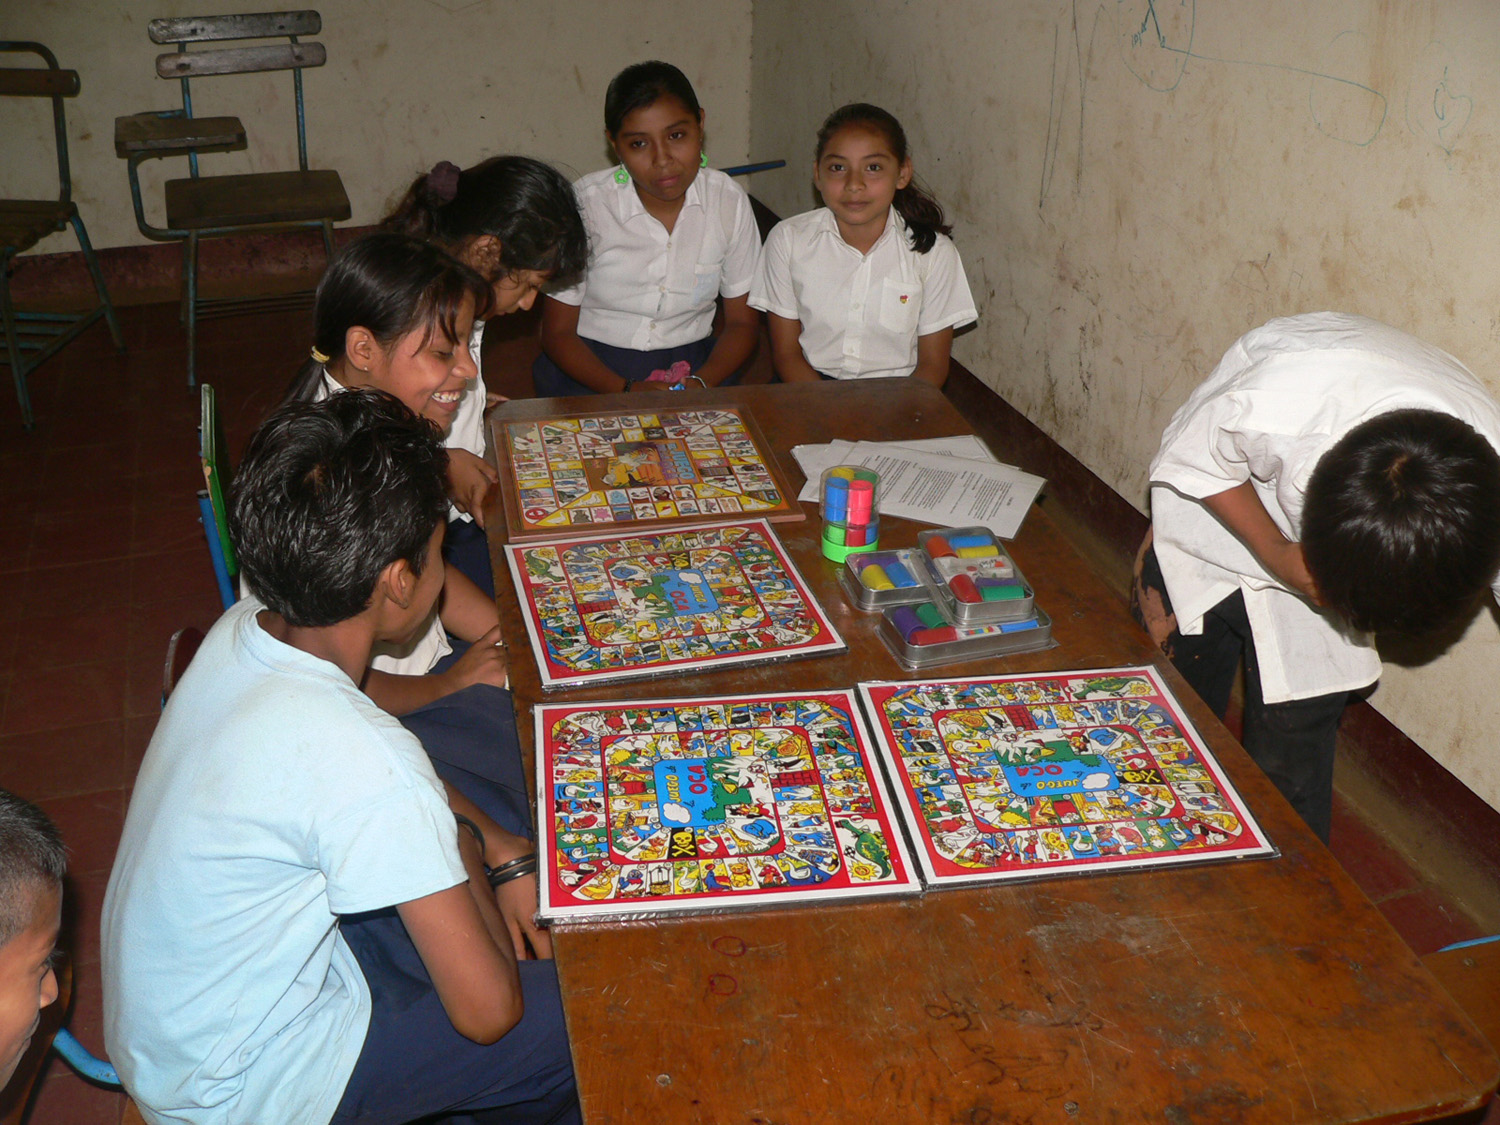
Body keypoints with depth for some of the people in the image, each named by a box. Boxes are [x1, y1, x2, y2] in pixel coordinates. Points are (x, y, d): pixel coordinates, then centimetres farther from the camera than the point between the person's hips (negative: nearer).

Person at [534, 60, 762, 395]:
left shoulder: (729, 202, -2)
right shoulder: (585, 205, -10)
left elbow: (742, 322, 6)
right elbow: (558, 333, -5)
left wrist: (701, 383, -15)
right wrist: (626, 390, -22)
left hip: (693, 366, 3)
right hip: (592, 370, -3)